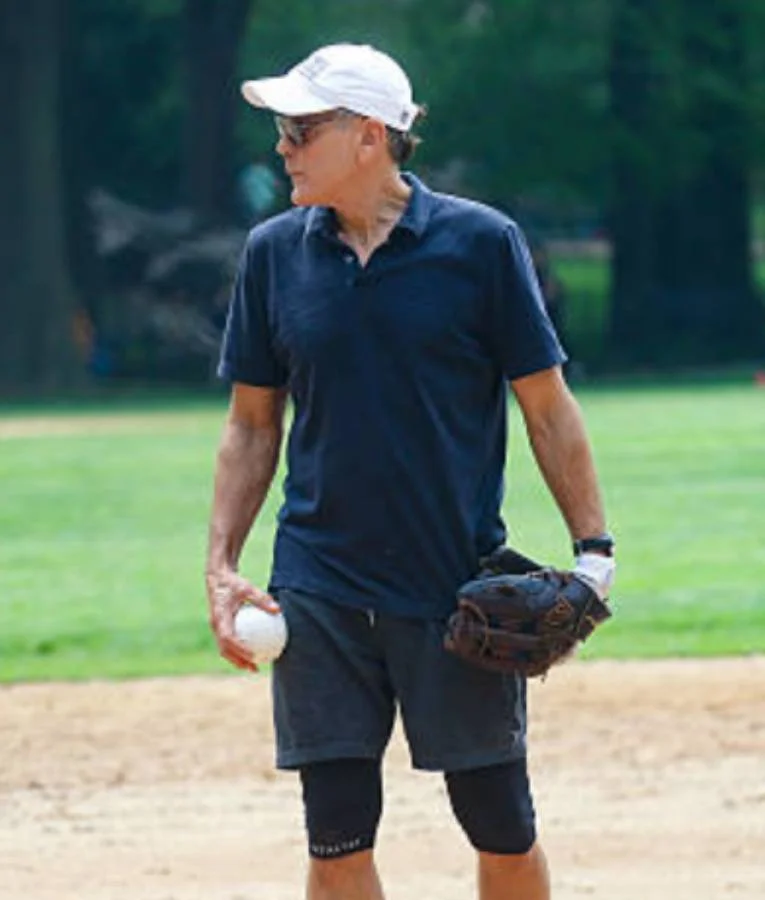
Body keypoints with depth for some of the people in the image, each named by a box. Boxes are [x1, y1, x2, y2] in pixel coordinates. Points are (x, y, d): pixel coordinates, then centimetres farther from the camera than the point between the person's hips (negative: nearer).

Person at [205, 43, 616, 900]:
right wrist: (221, 567, 2)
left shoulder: (480, 243, -5)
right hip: (319, 595, 2)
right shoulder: (274, 252, 4)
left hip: (464, 588, -2)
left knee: (502, 828, 3)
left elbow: (547, 407, -1)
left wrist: (593, 553, -6)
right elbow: (252, 423, 11)